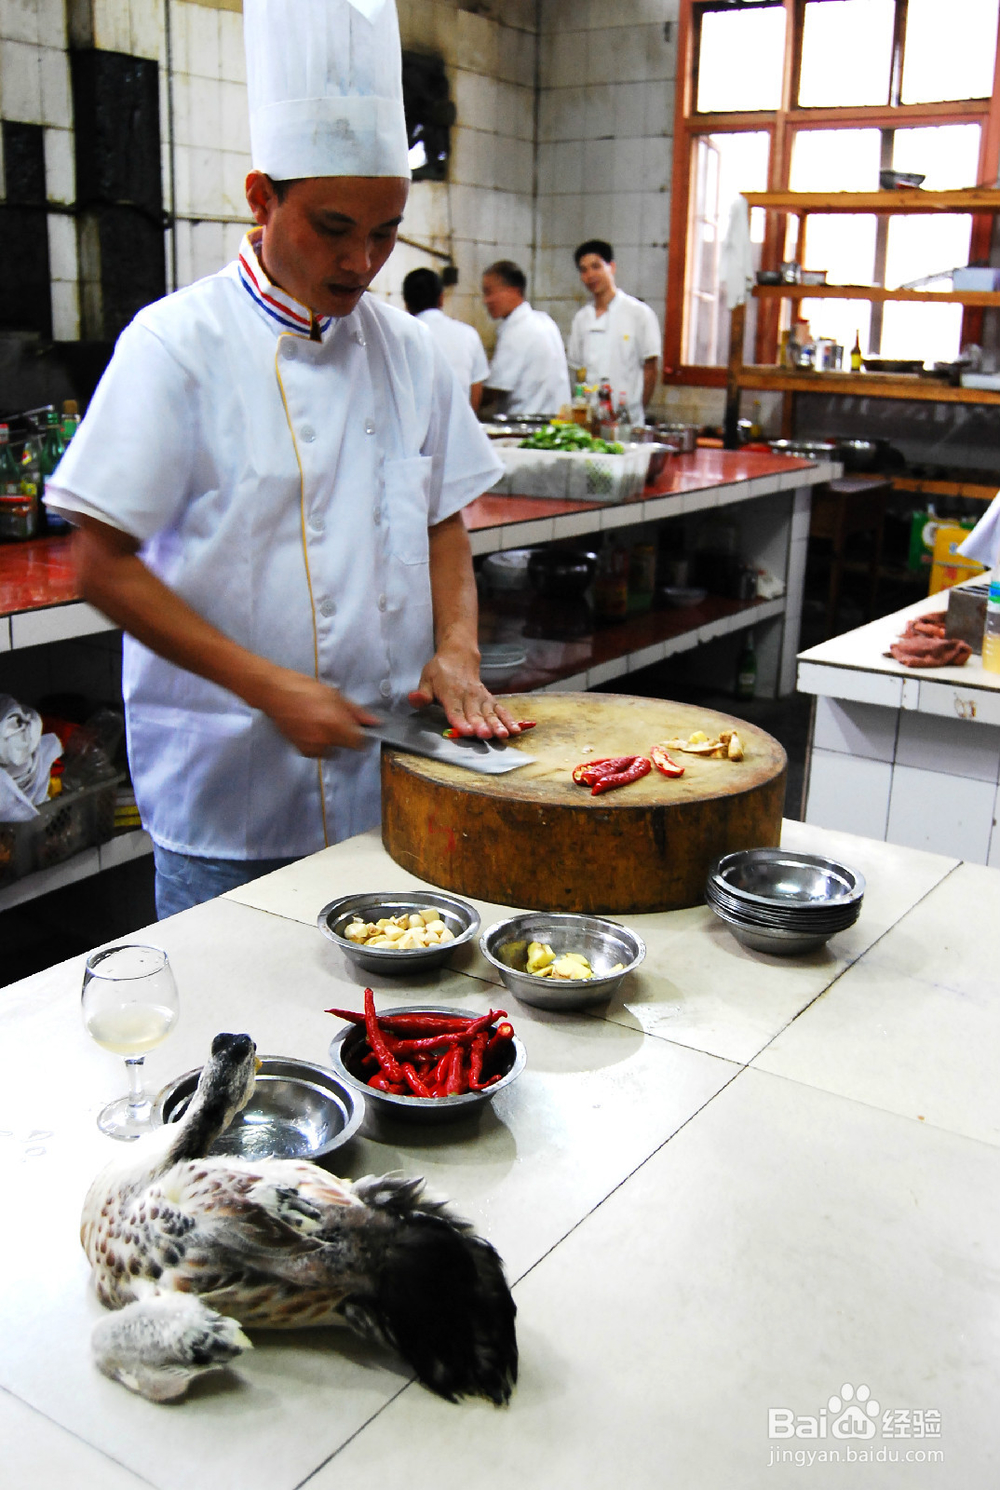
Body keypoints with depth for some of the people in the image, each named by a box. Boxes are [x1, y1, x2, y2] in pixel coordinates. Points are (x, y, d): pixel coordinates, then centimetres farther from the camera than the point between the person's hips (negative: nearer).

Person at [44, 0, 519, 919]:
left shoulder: (407, 351, 6)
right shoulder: (178, 345, -10)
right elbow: (104, 567, -11)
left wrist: (456, 649, -4)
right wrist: (270, 687, -17)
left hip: (389, 775, 5)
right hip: (228, 785, -4)